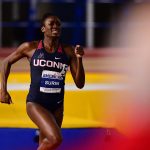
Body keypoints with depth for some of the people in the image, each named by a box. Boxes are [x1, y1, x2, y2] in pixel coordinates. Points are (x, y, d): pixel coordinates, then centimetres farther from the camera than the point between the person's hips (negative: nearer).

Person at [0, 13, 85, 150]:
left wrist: (79, 59, -13)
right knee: (55, 139, -26)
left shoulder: (68, 51, 1)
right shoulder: (30, 47, -4)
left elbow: (80, 84, 0)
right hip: (35, 103, -4)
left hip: (57, 106, 4)